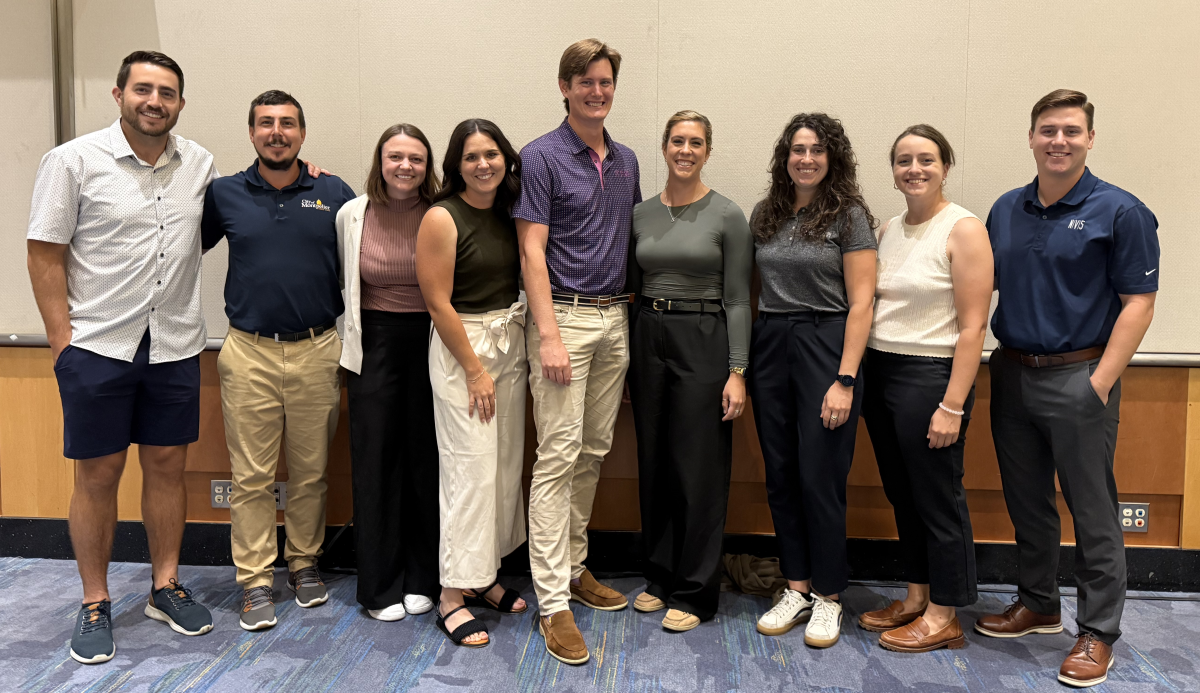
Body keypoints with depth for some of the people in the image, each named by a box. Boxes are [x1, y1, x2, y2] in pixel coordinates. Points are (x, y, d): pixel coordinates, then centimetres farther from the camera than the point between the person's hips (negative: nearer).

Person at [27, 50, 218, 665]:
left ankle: (165, 587, 26)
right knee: (97, 474, 5)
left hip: (175, 345, 3)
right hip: (98, 346, -3)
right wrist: (63, 340, -9)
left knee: (167, 465, 11)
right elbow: (44, 255, -3)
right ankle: (95, 605, 20)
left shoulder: (199, 164, 7)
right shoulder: (73, 161, -3)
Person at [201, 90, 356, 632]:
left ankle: (304, 563, 27)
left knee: (311, 470, 10)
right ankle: (255, 581, 15)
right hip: (249, 352, 0)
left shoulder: (335, 195, 4)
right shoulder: (224, 194, 5)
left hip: (318, 351, 0)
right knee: (251, 475, 4)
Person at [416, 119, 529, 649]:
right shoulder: (442, 218, -10)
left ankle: (482, 577, 24)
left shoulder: (509, 212, 9)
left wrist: (525, 347, 4)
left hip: (510, 341, 7)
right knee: (471, 470, -6)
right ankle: (452, 595, 7)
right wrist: (475, 370, -13)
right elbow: (439, 303, -13)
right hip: (461, 346, -7)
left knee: (506, 464, 10)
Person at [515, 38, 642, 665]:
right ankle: (553, 603, -1)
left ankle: (573, 566, 27)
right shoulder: (542, 156, -5)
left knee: (594, 452, 12)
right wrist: (550, 336, -18)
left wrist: (636, 312, 10)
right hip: (564, 314, -6)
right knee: (558, 457, -6)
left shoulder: (626, 160, 14)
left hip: (616, 318, 7)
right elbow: (532, 251, -11)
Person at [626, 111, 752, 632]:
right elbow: (633, 288, 12)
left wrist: (737, 371, -11)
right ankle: (659, 575, 27)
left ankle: (693, 592, 13)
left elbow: (737, 299, -5)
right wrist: (626, 358, 9)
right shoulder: (641, 215, 8)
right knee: (653, 465, 12)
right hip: (648, 340, 4)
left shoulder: (727, 216, -3)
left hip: (703, 342, -4)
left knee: (699, 469, 0)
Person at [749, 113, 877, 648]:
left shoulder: (849, 215, -4)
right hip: (769, 348, 5)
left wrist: (845, 379, -15)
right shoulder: (765, 215, 11)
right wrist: (743, 360, 5)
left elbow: (860, 302, -8)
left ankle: (828, 596, 16)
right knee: (781, 475, 9)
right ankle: (796, 589, 23)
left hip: (825, 346, -5)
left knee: (820, 477, -1)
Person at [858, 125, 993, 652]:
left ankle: (943, 617, 19)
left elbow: (972, 326, -14)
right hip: (879, 372, 7)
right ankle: (916, 597, 31)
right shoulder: (888, 230, 11)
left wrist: (952, 405, -18)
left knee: (937, 497, 4)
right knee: (902, 494, 15)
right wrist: (857, 376, 5)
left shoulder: (963, 230, -9)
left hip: (929, 375, -6)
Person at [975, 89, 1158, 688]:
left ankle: (1097, 632, 17)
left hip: (1078, 377, -5)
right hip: (1012, 374, 5)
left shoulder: (1120, 212, -7)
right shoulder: (1005, 210, 9)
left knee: (1092, 511, 4)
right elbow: (985, 285, 15)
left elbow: (1138, 303, -9)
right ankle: (1037, 605, 32)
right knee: (1026, 502, 15)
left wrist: (1100, 384, -15)